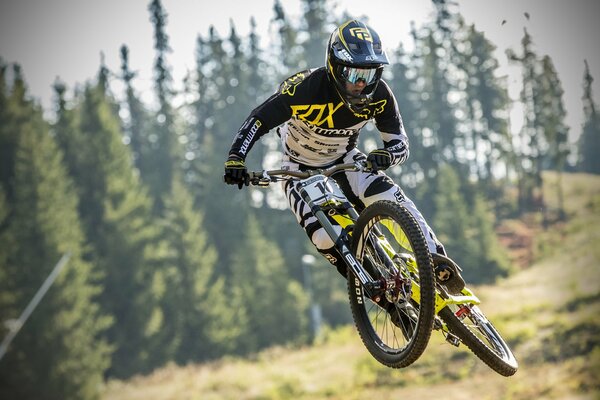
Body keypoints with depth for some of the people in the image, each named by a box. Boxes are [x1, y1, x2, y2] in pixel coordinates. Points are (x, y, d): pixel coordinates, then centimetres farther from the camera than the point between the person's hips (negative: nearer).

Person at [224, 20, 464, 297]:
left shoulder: (379, 94, -21)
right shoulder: (306, 88, -32)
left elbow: (400, 143, -17)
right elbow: (259, 120, -25)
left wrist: (386, 155, -42)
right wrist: (235, 159, -40)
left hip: (344, 159, 2)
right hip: (301, 168, -2)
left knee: (389, 196, -27)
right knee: (325, 238, -25)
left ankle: (435, 259, -26)